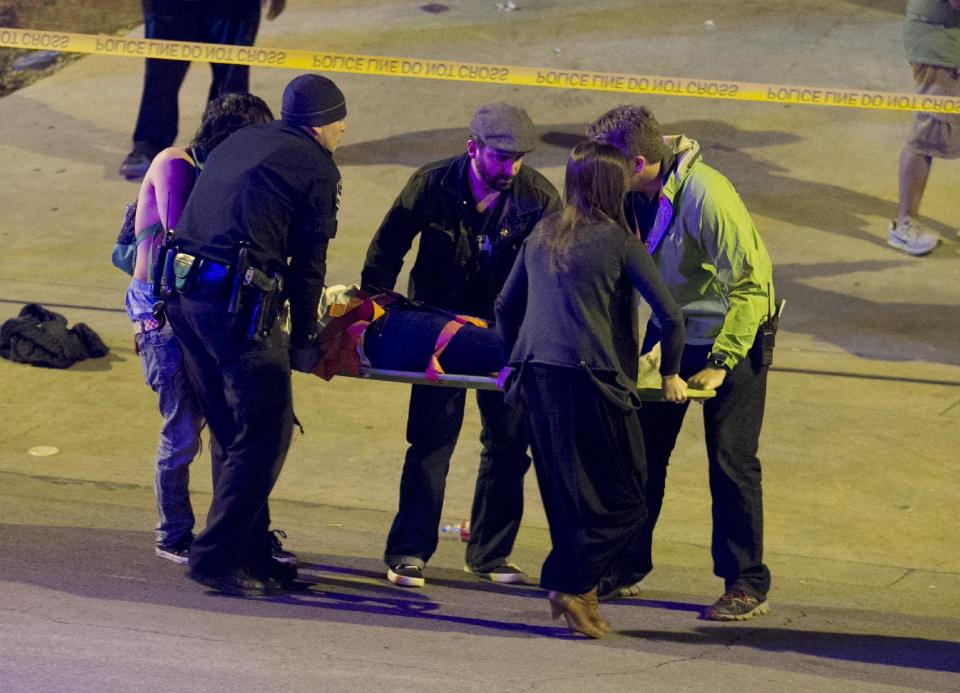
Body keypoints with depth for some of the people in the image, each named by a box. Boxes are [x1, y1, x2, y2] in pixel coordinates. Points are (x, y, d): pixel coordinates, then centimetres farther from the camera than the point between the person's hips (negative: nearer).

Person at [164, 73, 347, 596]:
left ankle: (248, 552, 21)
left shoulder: (238, 144, 24)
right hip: (238, 302, -8)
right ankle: (217, 556, -6)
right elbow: (309, 263, 2)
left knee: (231, 431, 16)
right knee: (265, 432, -3)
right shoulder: (317, 169, 3)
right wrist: (304, 338, 11)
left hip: (183, 292, 8)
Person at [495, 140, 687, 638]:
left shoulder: (541, 236, 12)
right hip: (591, 380, -6)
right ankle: (571, 584, -7)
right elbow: (669, 314, -5)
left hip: (537, 377, 6)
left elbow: (506, 308, 19)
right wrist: (670, 375, 8)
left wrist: (521, 359, 32)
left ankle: (577, 590, 15)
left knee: (565, 491, 14)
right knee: (620, 497, 3)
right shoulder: (618, 240, -4)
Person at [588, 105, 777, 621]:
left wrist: (722, 362, -26)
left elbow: (751, 283, -26)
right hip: (669, 330, 7)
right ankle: (625, 568, 19)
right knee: (642, 450, 8)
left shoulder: (705, 195, -28)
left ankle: (746, 586, 2)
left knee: (731, 460, -5)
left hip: (732, 333, -7)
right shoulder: (632, 197, -7)